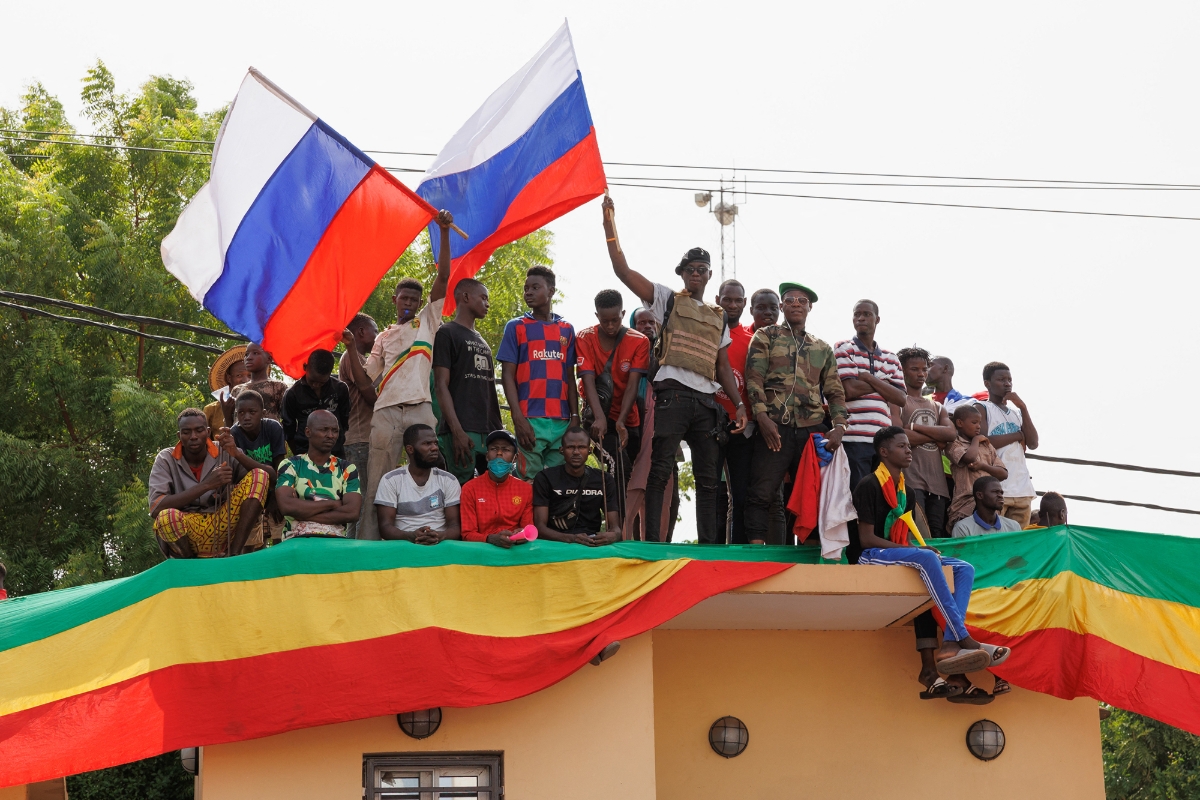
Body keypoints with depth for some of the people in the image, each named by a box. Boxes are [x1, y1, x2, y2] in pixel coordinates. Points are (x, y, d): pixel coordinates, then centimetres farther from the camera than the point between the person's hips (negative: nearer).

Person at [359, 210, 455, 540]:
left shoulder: (428, 321, 16)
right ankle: (367, 542, -5)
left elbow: (443, 277, 6)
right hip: (385, 411, 2)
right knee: (377, 483, -2)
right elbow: (368, 378, 16)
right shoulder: (383, 337, 22)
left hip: (421, 409, -2)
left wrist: (444, 232, -2)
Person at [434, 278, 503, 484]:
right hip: (463, 430, -8)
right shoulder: (447, 333, 1)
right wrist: (457, 431, -17)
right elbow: (441, 385, -7)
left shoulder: (481, 341, 25)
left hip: (489, 429, 8)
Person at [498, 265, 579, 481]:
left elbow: (570, 377, 15)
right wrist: (518, 419, -10)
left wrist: (575, 417, 5)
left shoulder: (566, 330, 15)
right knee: (529, 480, -7)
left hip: (562, 421, 3)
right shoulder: (516, 327, 7)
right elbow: (508, 375, 2)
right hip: (531, 420, -3)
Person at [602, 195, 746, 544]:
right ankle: (652, 544, -12)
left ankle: (709, 546, 4)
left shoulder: (719, 318, 23)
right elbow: (623, 270, 2)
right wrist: (610, 224, -5)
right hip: (672, 394, -5)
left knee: (708, 478, 3)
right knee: (660, 472, -9)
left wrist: (739, 404, 8)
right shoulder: (667, 300, 11)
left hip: (707, 401, 5)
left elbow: (723, 367, 20)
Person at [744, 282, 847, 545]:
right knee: (762, 493, -12)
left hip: (813, 430, 4)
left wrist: (839, 426, 0)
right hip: (776, 426, -4)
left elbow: (834, 391, 17)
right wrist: (762, 417, -14)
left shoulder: (823, 349, 21)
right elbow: (754, 378, -1)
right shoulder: (766, 336, 10)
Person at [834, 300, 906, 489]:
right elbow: (850, 389, -9)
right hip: (853, 438, -5)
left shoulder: (890, 358, 19)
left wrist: (868, 378, -2)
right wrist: (883, 385, 4)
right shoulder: (843, 349, 5)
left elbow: (900, 398, 6)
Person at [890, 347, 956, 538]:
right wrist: (936, 436, 1)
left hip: (938, 483, 6)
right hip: (911, 480, -6)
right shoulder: (897, 401, 7)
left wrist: (915, 427, -4)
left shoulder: (937, 407, 25)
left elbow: (951, 434, 5)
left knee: (938, 536, -2)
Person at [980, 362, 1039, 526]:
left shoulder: (1016, 413, 22)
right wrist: (1017, 435, -1)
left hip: (1022, 488, 6)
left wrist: (1023, 408, 3)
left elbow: (1033, 444, 9)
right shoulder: (982, 408, 3)